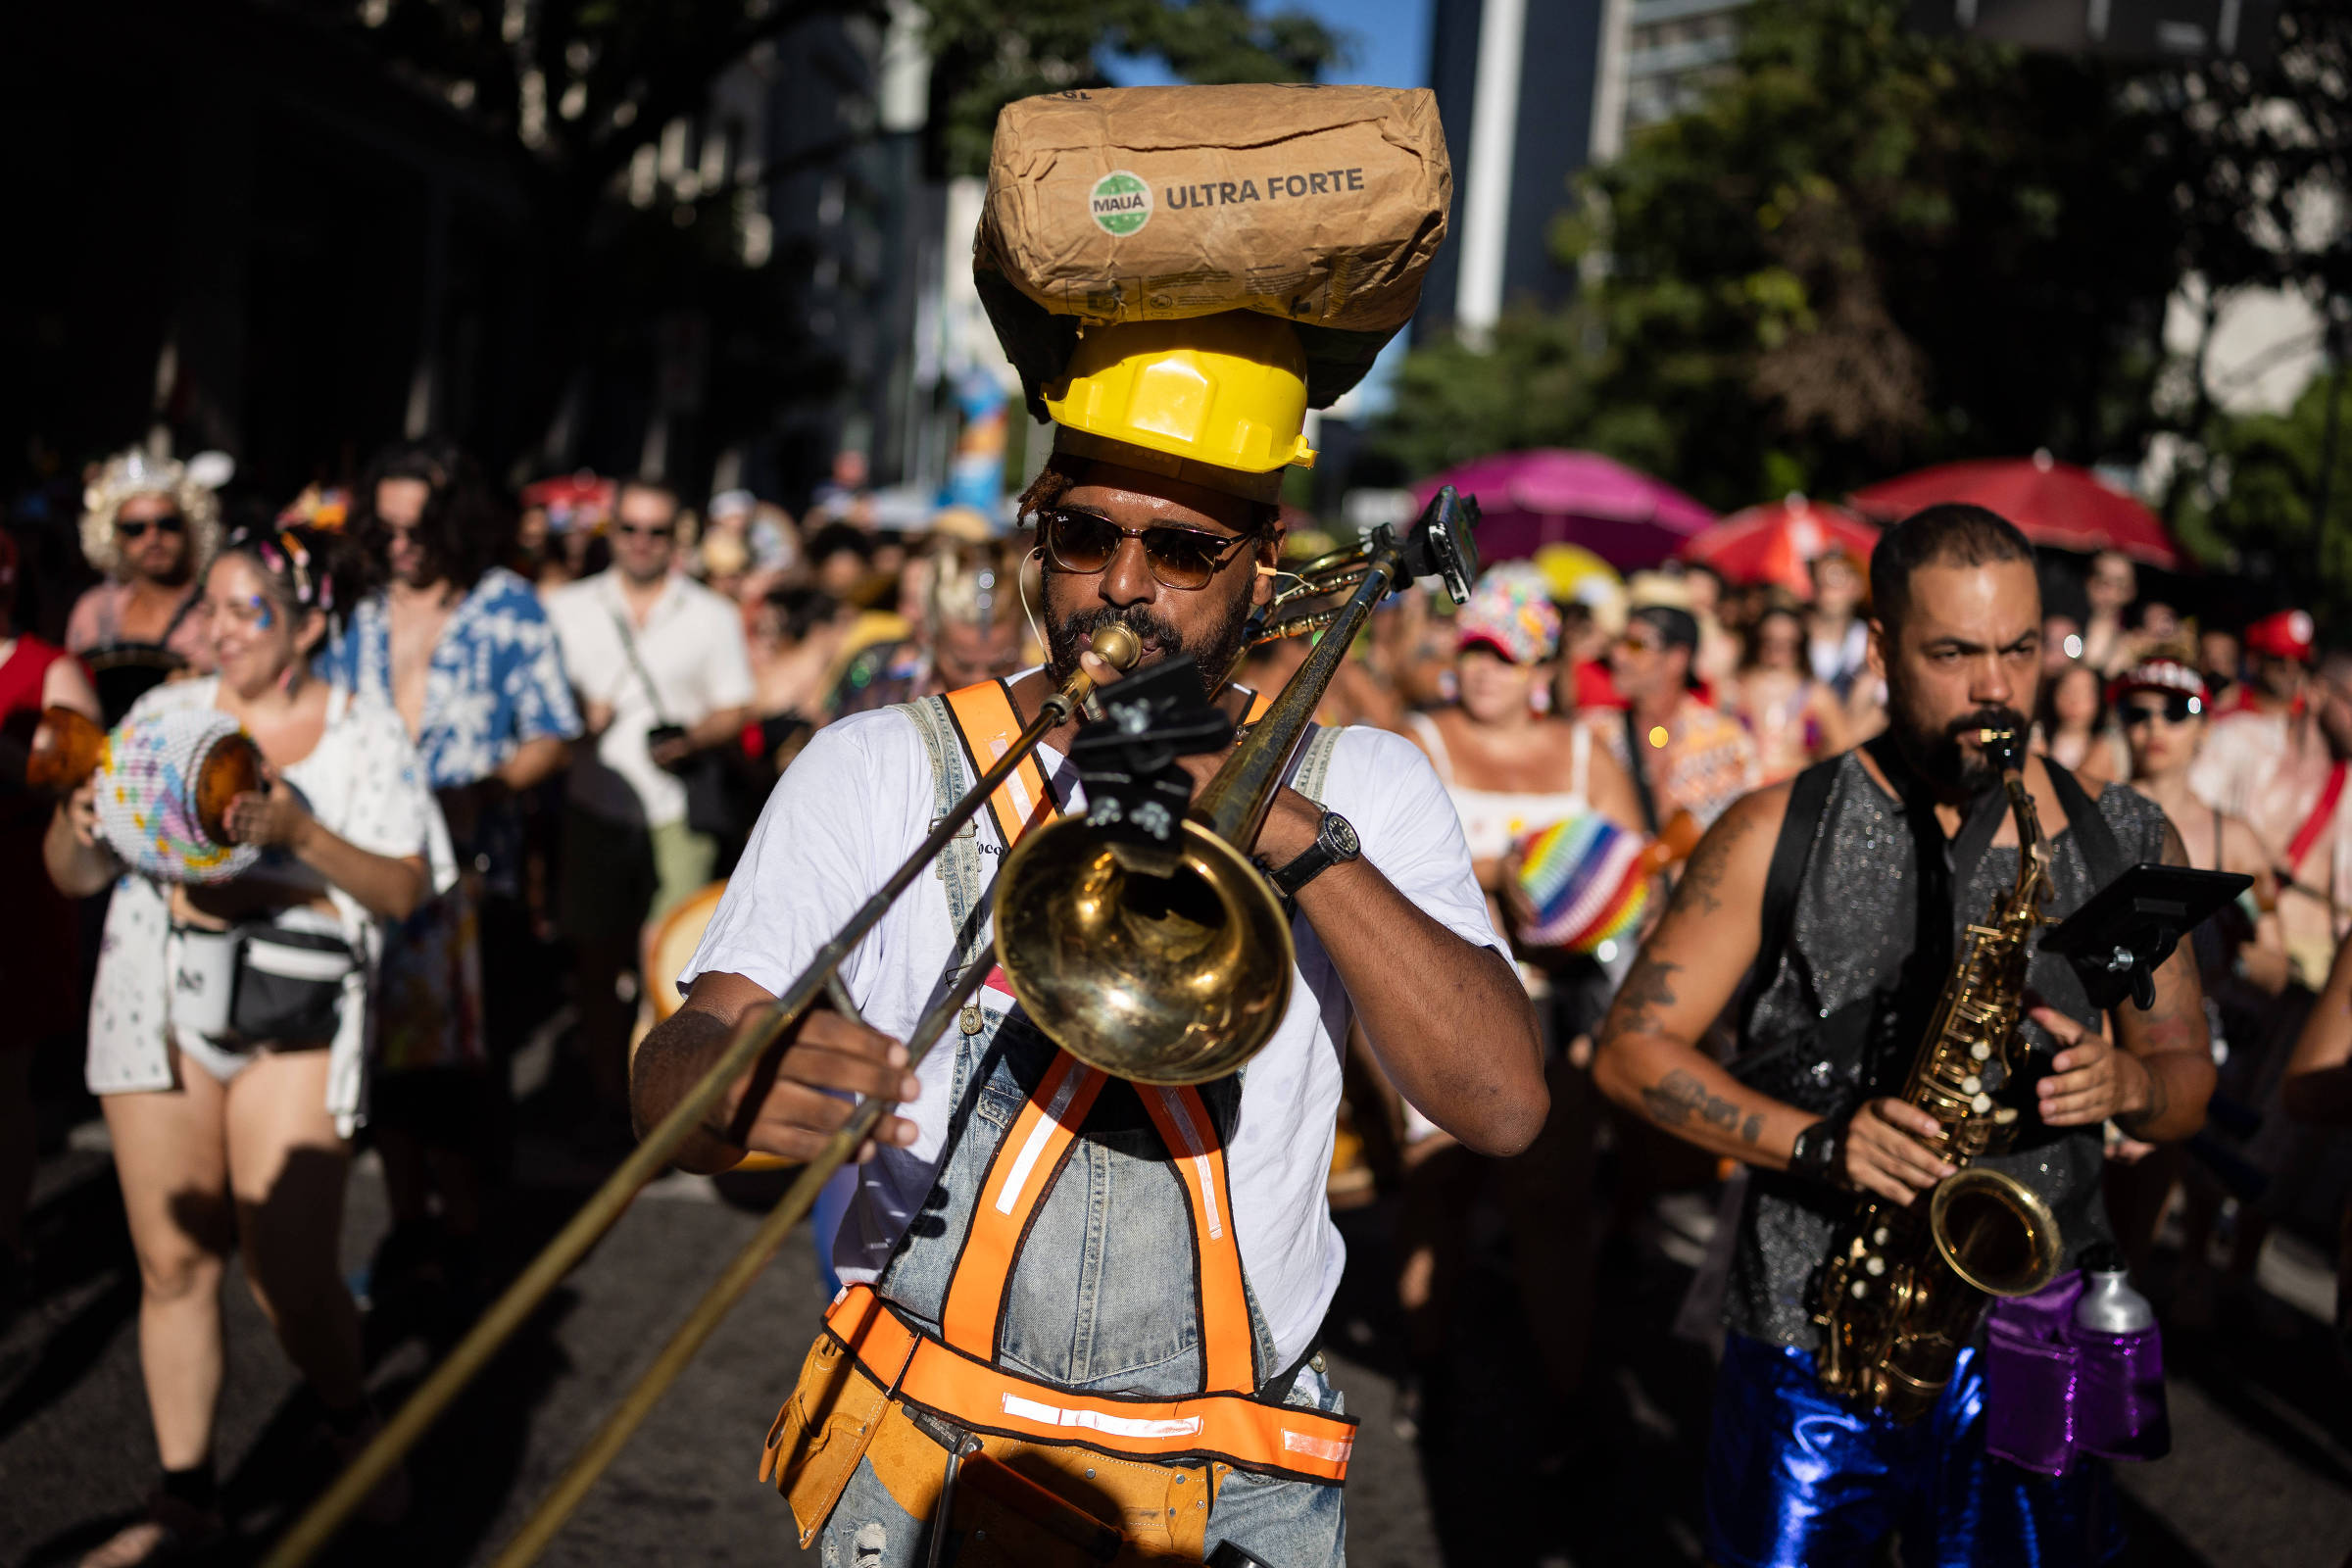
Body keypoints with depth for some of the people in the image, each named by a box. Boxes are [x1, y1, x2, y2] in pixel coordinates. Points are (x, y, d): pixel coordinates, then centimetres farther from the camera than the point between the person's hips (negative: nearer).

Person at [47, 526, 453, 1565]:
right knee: (174, 1263, 5)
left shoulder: (365, 737, 4)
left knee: (290, 1272, -7)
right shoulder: (164, 717, 10)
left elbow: (404, 891, -5)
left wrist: (301, 832, -19)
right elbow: (72, 875, 9)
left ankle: (352, 1427, 22)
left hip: (298, 1013, -3)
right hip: (161, 1000, 3)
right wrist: (81, 824, -13)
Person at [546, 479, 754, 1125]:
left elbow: (734, 709, 8)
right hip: (596, 807, 2)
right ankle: (607, 1090, 16)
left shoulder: (713, 616, 9)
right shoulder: (568, 609, 12)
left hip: (678, 811, -1)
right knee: (598, 953, 4)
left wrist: (691, 737, -12)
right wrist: (577, 714, -8)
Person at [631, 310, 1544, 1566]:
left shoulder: (1360, 789, 1)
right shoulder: (881, 768, -2)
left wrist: (1296, 835, -22)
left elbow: (1502, 1102, -13)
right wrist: (742, 1081, -34)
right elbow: (665, 1089, -11)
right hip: (921, 1464, 0)